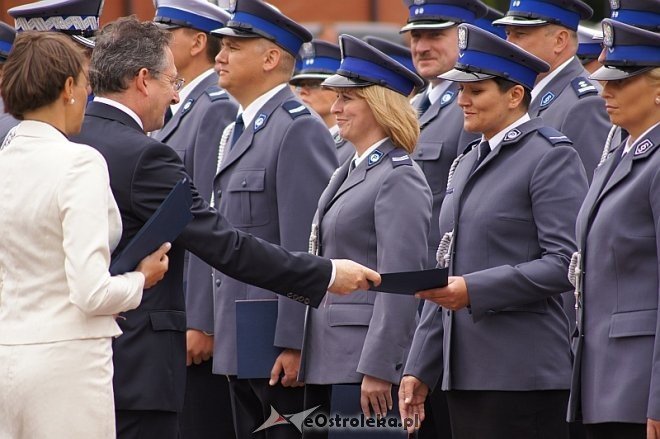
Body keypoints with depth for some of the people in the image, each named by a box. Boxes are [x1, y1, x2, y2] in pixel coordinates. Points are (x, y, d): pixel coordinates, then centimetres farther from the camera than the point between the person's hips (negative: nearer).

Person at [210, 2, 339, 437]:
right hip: (240, 348, 9)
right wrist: (215, 328, 18)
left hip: (280, 351, -9)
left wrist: (293, 345, -22)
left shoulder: (300, 130, -13)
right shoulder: (240, 131, 18)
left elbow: (306, 250, -18)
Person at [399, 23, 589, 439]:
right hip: (466, 373, 8)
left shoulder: (551, 156, -7)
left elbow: (568, 262, -15)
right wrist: (419, 369, 17)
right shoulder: (469, 162, 19)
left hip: (524, 374, -8)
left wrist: (475, 290, -20)